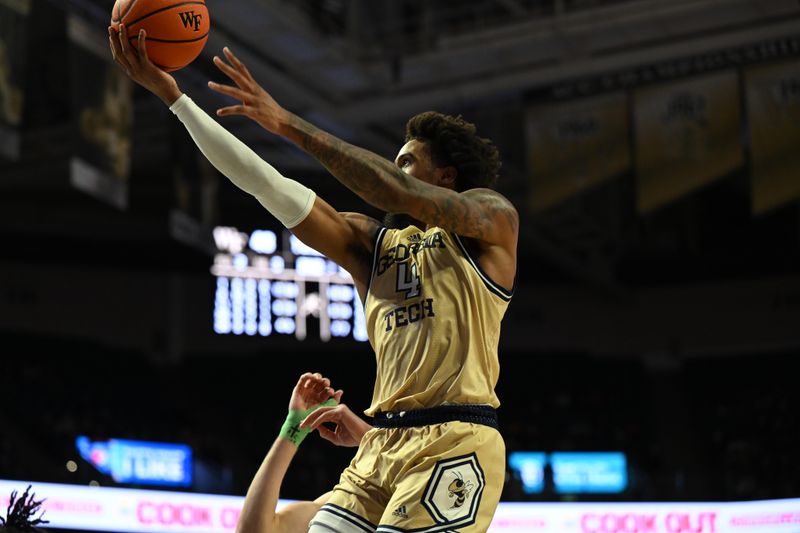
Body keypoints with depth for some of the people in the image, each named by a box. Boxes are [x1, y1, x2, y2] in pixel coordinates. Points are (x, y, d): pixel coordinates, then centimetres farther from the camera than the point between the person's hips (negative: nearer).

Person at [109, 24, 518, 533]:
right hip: (381, 448, 6)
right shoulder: (372, 245, 23)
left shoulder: (493, 216, 7)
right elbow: (267, 185, 14)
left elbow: (400, 195, -12)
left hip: (454, 445, -6)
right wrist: (173, 96, 7)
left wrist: (287, 122, -12)